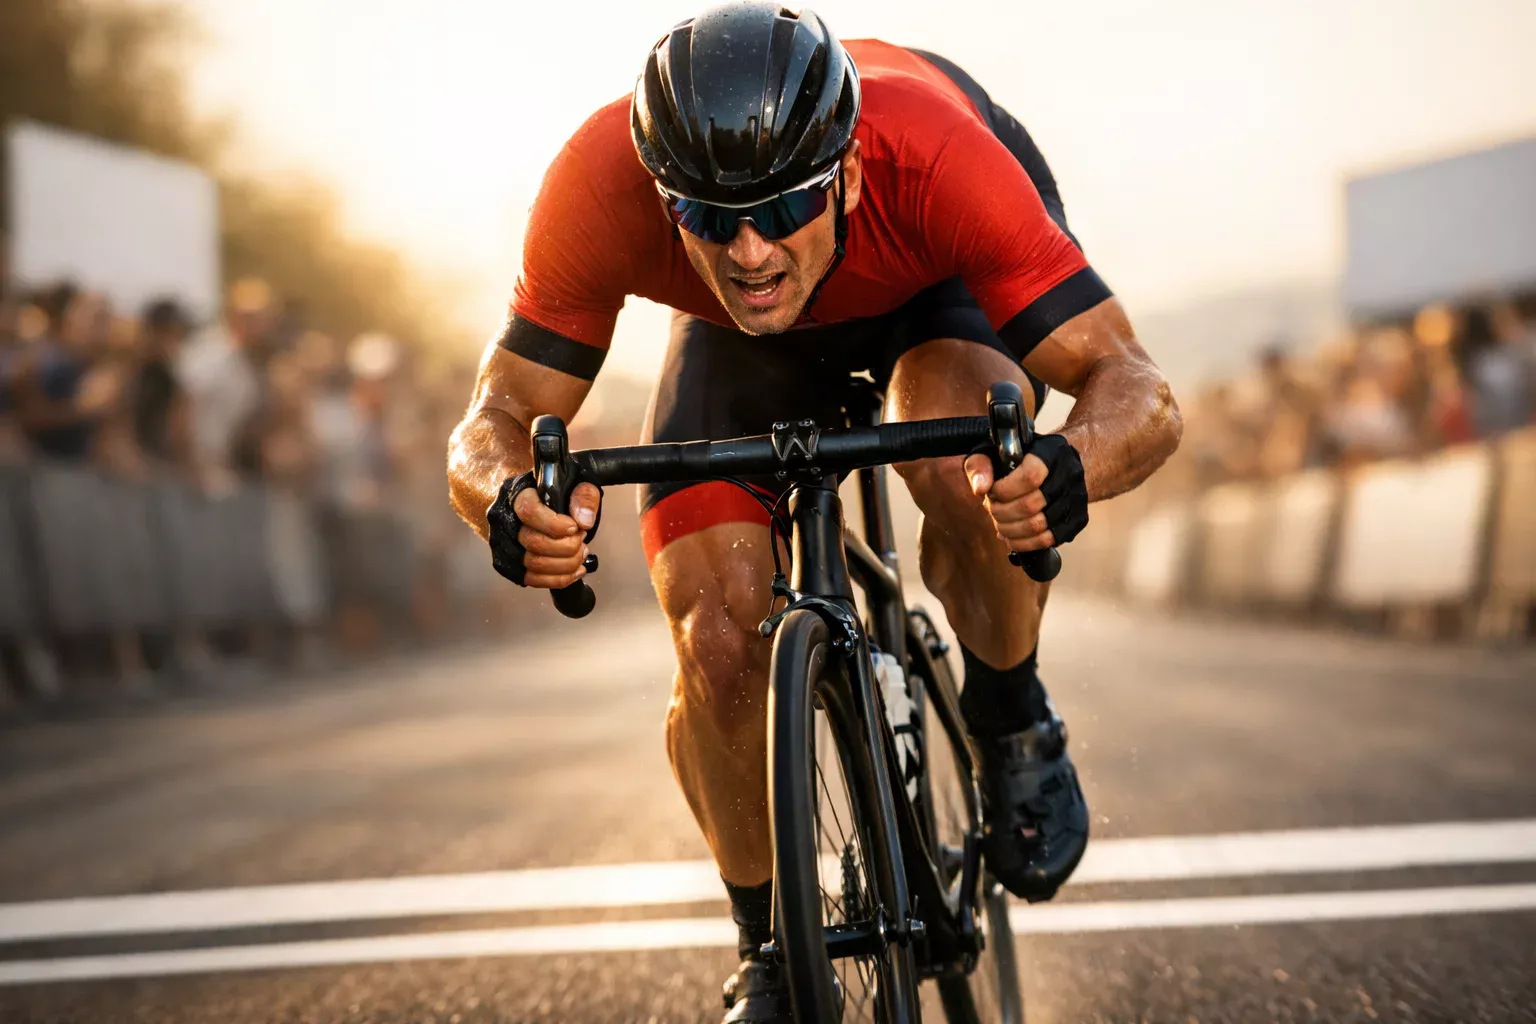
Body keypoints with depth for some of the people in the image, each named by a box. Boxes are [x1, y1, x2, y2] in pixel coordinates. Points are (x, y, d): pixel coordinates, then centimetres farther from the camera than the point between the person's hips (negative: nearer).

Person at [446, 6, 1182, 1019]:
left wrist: (1069, 470, -64)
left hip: (939, 285, -1)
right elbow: (495, 421, -28)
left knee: (971, 468, -36)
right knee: (717, 646, -15)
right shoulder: (601, 185, -38)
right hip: (740, 337, 2)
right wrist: (512, 502, -53)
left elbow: (1140, 393, -41)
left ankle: (1013, 725, -4)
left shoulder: (933, 156, -42)